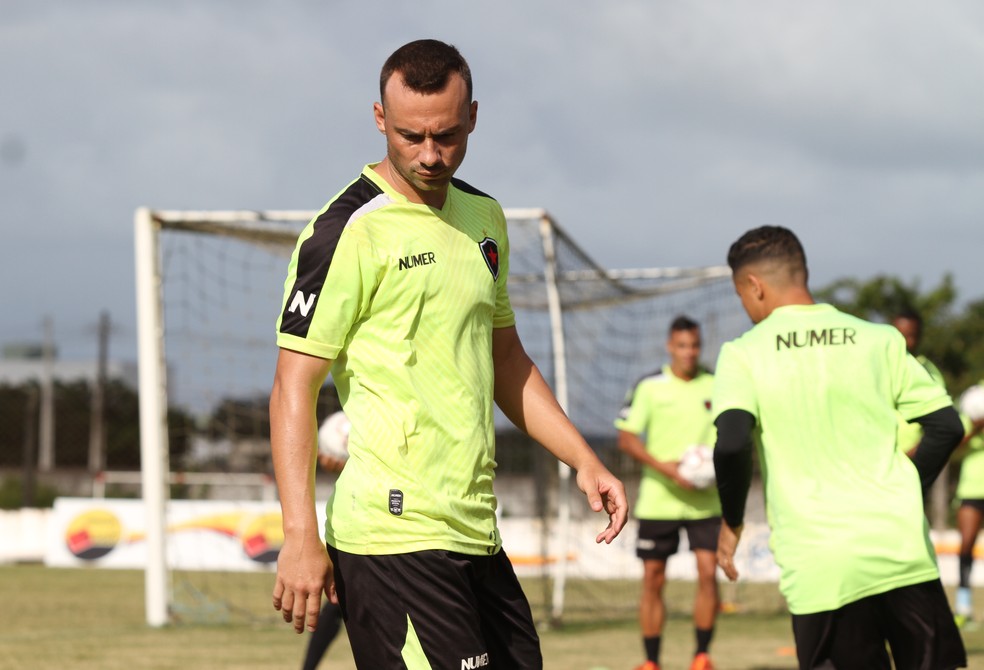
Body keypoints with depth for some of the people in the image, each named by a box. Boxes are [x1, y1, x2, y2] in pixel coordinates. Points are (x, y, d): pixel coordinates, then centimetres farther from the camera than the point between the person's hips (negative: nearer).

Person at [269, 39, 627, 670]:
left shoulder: (483, 217, 15)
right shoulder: (349, 231, -9)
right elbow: (295, 386, -11)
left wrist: (583, 459, 19)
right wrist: (301, 537, -18)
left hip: (476, 533, 8)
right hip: (393, 535, -8)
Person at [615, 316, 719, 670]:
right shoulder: (649, 387, -1)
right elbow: (627, 438, -2)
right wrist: (663, 467, -16)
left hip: (706, 502, 1)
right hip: (658, 499, -1)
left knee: (708, 573, -10)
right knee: (653, 580, 2)